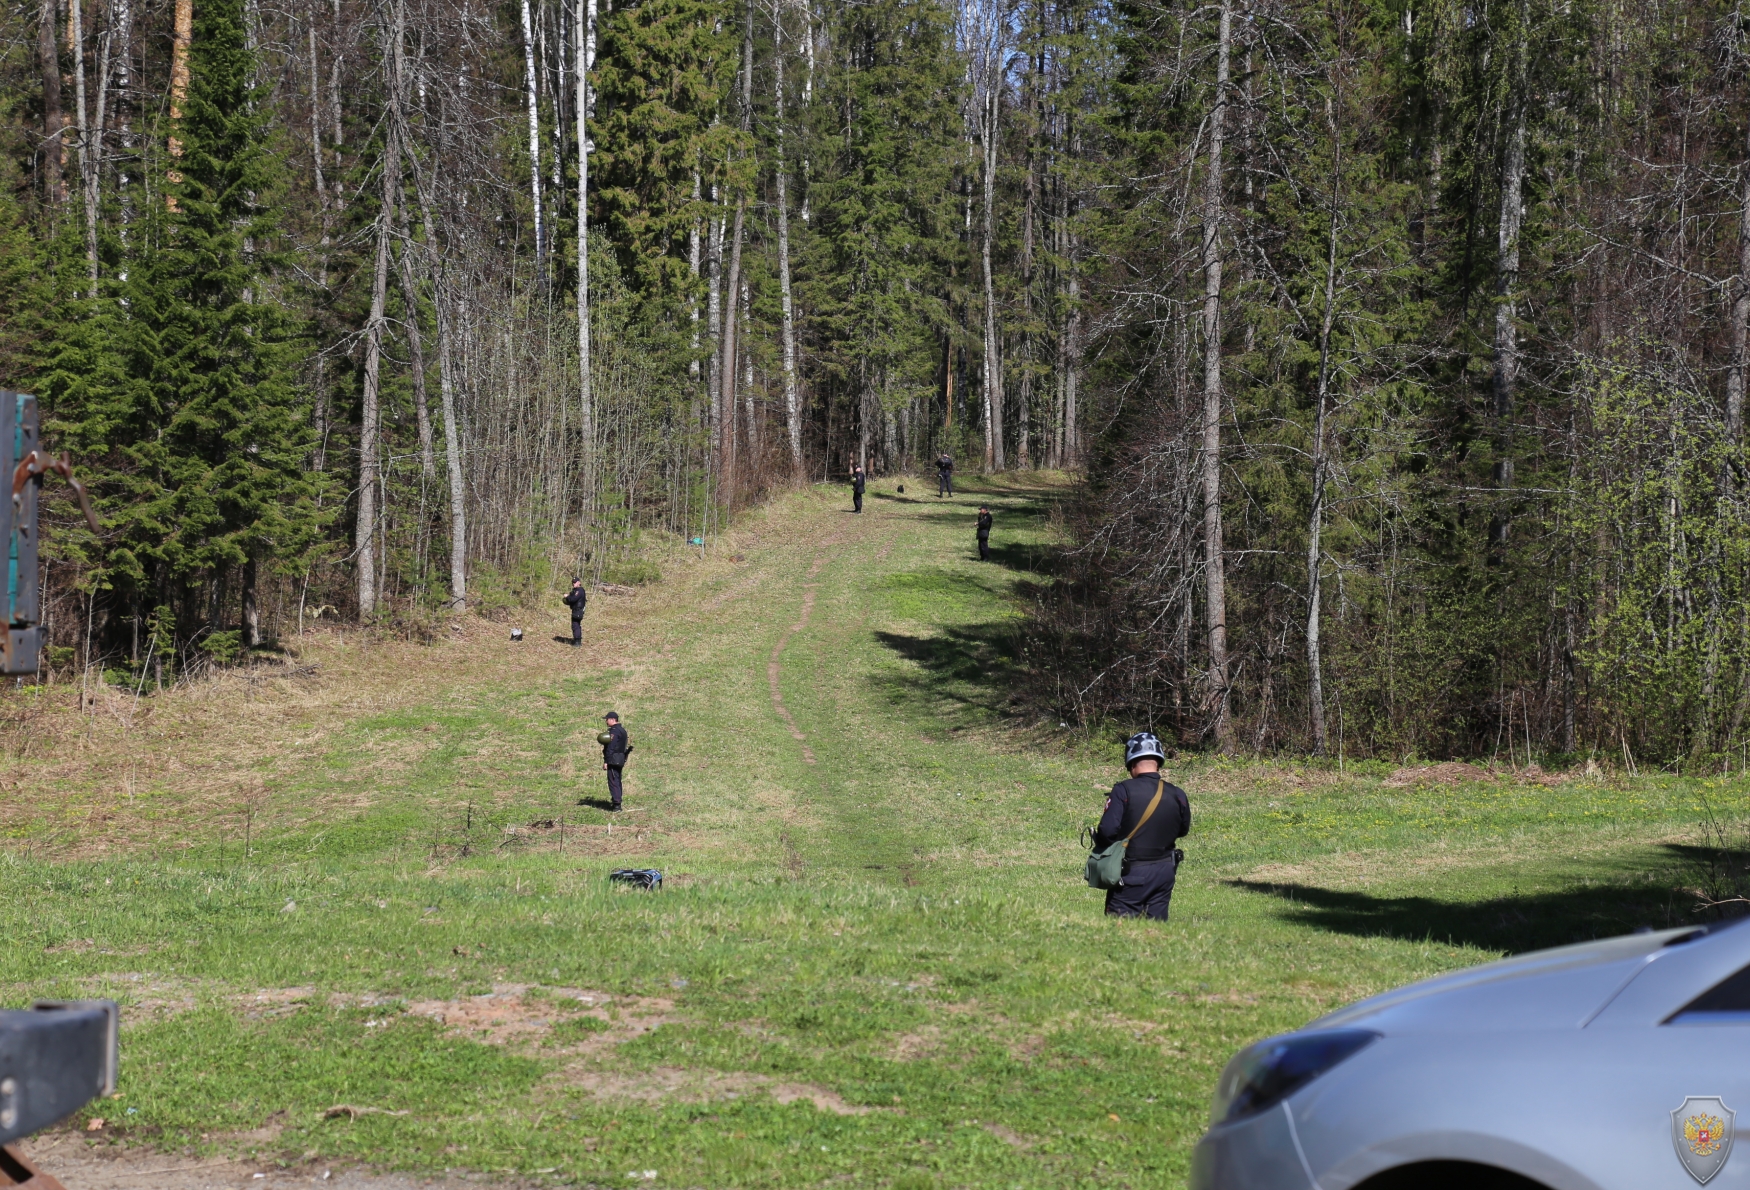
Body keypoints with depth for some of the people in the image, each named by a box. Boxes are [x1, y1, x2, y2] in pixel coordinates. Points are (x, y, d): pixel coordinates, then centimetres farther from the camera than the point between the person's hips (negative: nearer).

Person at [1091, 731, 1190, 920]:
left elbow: (1107, 830, -20)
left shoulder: (1124, 791, -16)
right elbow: (1183, 830, 13)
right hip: (1164, 872, 4)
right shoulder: (1177, 795, -2)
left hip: (1131, 873, -4)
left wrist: (1100, 846, 0)